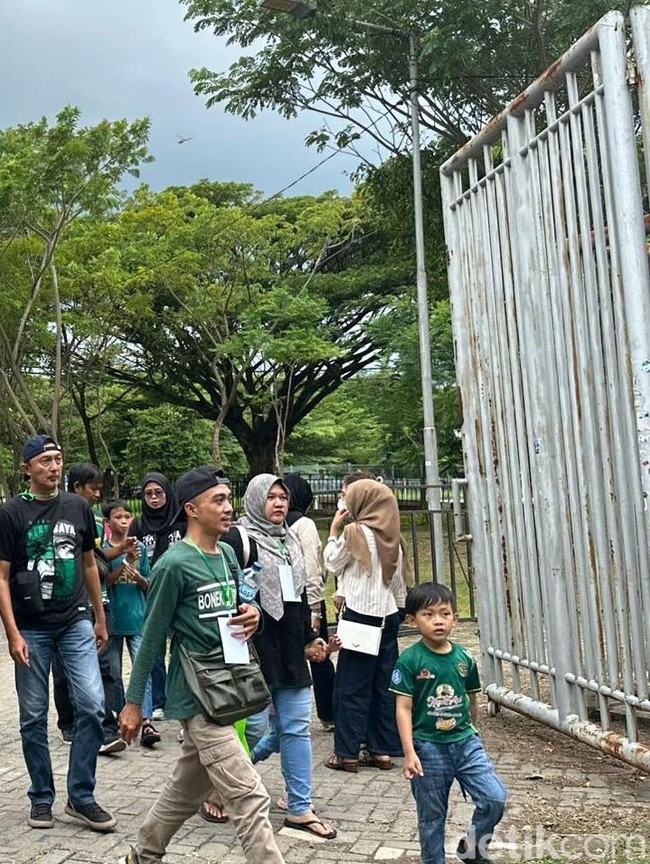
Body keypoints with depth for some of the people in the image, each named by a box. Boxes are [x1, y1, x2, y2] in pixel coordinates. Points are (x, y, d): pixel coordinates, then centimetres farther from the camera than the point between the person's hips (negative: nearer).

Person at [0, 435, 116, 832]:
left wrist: (100, 619, 15)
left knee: (93, 705, -6)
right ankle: (42, 798, 23)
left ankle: (82, 797, 8)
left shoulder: (78, 507, 5)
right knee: (34, 717, 7)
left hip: (76, 623, 2)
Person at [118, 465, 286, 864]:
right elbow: (152, 636, -10)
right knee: (250, 797, -11)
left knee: (187, 790, 22)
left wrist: (252, 612, -3)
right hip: (198, 696, -8)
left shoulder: (227, 554, 8)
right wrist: (133, 702, -5)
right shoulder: (175, 564, -14)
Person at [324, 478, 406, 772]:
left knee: (351, 686, 1)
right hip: (388, 614, 7)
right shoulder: (391, 535, 8)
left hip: (361, 613, -6)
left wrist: (334, 529, 9)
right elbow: (399, 577, 13)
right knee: (383, 684, 11)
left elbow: (332, 563, 2)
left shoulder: (354, 531, -11)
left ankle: (347, 753, 5)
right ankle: (382, 749, 15)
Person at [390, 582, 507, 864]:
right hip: (428, 748, -3)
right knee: (431, 817, 9)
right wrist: (409, 752, -16)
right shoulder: (410, 661, -12)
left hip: (465, 742, 3)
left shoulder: (464, 658, -1)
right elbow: (403, 708, -11)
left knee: (495, 798, -7)